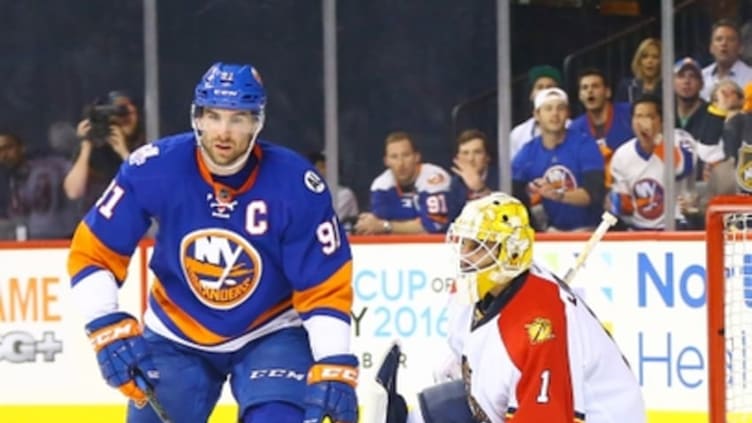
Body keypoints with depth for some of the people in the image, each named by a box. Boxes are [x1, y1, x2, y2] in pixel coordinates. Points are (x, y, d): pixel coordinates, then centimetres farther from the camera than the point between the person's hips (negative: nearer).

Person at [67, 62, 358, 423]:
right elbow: (93, 253, -12)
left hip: (269, 335, -2)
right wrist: (109, 328, -23)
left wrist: (332, 368, -25)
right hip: (177, 335, 2)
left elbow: (325, 288, -16)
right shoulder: (155, 170, -20)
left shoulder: (295, 185, -21)